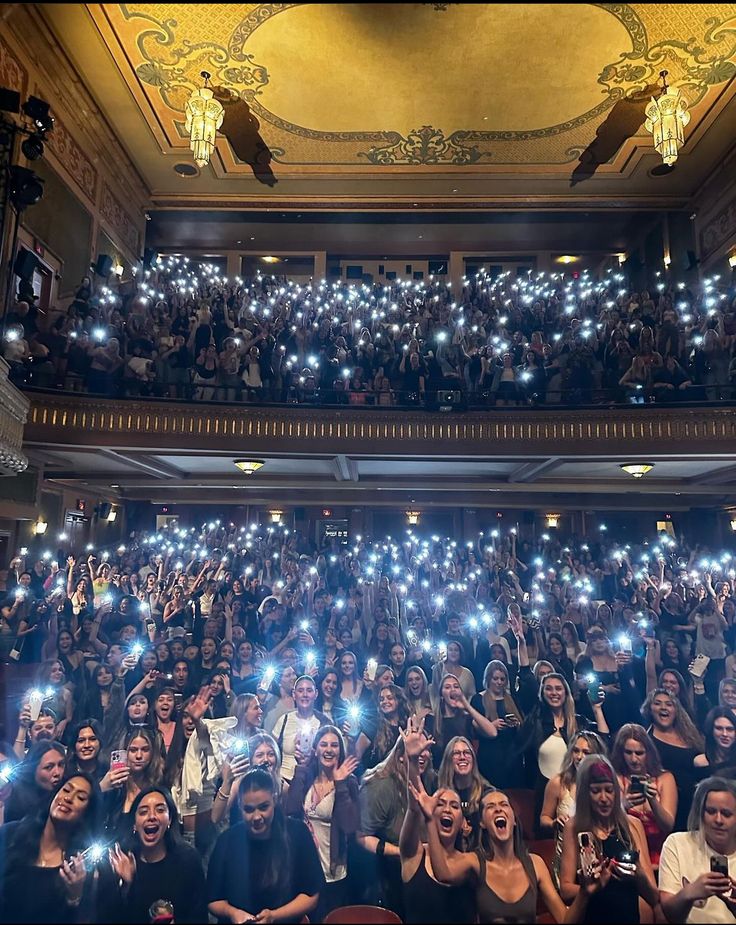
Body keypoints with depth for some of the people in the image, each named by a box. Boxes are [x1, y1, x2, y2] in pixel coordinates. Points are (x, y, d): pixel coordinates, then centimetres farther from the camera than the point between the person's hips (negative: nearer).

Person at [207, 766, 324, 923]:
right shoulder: (228, 839, -4)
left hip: (285, 920, -1)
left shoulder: (297, 833, -8)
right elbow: (213, 900, 5)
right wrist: (231, 912, -14)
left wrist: (273, 916, -15)